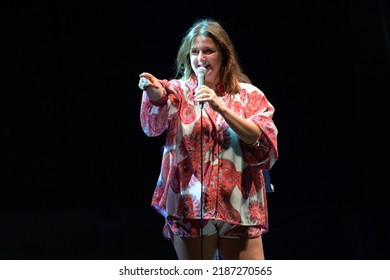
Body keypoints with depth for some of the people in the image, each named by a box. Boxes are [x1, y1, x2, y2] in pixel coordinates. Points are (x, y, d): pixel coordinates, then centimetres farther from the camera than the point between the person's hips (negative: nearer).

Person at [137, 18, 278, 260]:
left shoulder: (249, 95, 8)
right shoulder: (178, 91, 7)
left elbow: (261, 139, -7)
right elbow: (155, 124, -15)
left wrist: (220, 106, -17)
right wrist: (156, 95, -37)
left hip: (239, 207, 0)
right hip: (190, 206, 0)